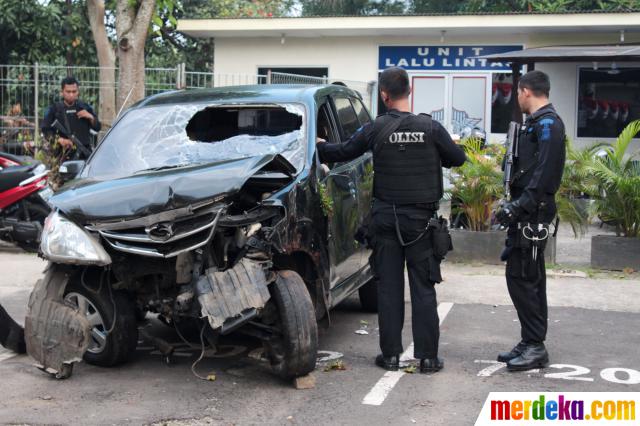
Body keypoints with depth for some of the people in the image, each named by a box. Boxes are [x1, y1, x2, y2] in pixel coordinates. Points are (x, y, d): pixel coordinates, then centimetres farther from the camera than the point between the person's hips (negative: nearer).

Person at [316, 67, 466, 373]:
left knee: (389, 287, 8)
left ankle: (390, 354, 11)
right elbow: (458, 159, 3)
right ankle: (427, 356, 7)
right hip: (421, 219, -1)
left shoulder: (376, 129, -5)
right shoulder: (430, 128, -7)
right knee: (423, 288, 5)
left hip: (386, 218, 1)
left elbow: (342, 153, 4)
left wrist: (316, 147, 22)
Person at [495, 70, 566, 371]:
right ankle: (531, 344, 21)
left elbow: (544, 174, -22)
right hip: (528, 214, 10)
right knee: (529, 279, 13)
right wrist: (516, 205, 15)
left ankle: (535, 347, -3)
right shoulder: (537, 124, 18)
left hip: (532, 214, -10)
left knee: (521, 278, -9)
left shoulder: (547, 125, -13)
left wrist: (519, 206, -25)